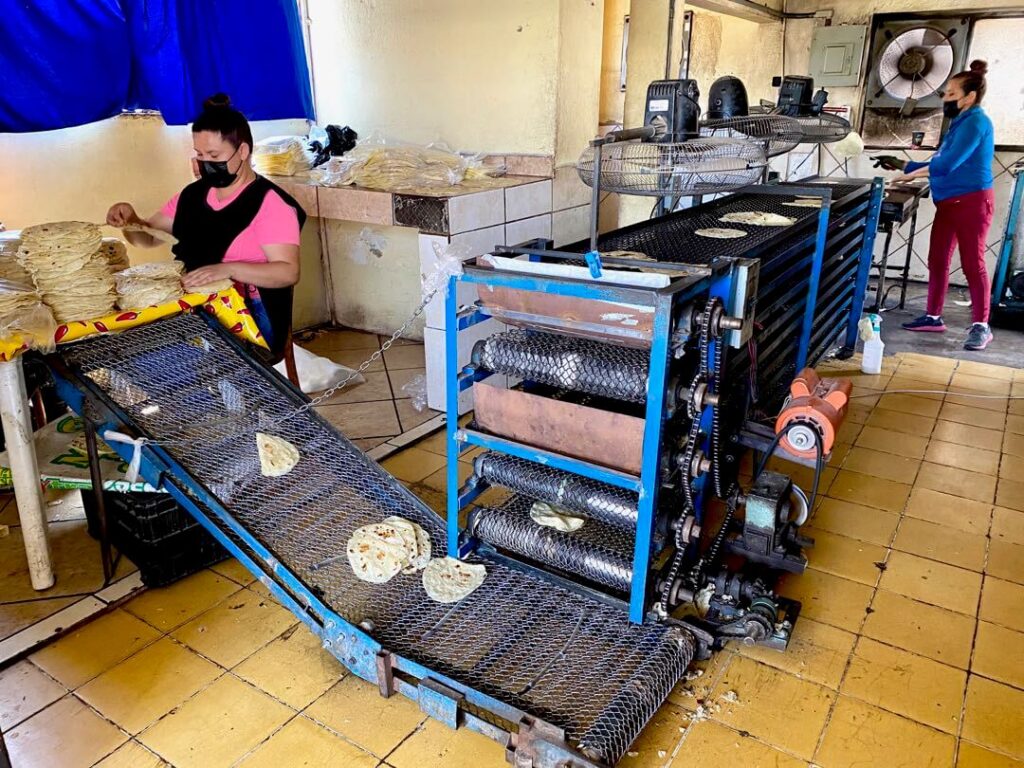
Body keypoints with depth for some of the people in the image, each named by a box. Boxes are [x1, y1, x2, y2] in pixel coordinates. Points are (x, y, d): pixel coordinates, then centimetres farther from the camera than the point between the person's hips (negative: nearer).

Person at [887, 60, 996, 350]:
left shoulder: (975, 121, -12)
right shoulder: (960, 123, 18)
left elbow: (948, 164, -20)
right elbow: (939, 163, 22)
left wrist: (910, 174, -10)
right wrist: (905, 166, 16)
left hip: (971, 201, -9)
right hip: (948, 203, 9)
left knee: (972, 263, -8)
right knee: (937, 261, 9)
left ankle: (981, 326, -4)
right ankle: (933, 317, 17)